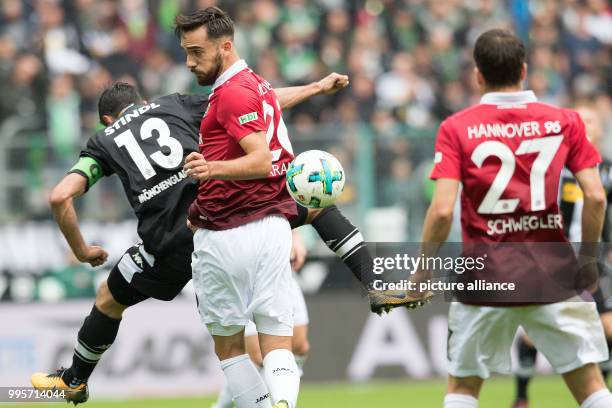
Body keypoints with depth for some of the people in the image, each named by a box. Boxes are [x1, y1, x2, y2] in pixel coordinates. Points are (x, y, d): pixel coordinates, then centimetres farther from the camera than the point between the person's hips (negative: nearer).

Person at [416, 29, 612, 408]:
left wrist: (424, 269, 0)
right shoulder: (565, 121, 0)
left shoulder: (456, 128, -4)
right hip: (555, 273, 1)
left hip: (486, 277, -1)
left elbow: (442, 210, -12)